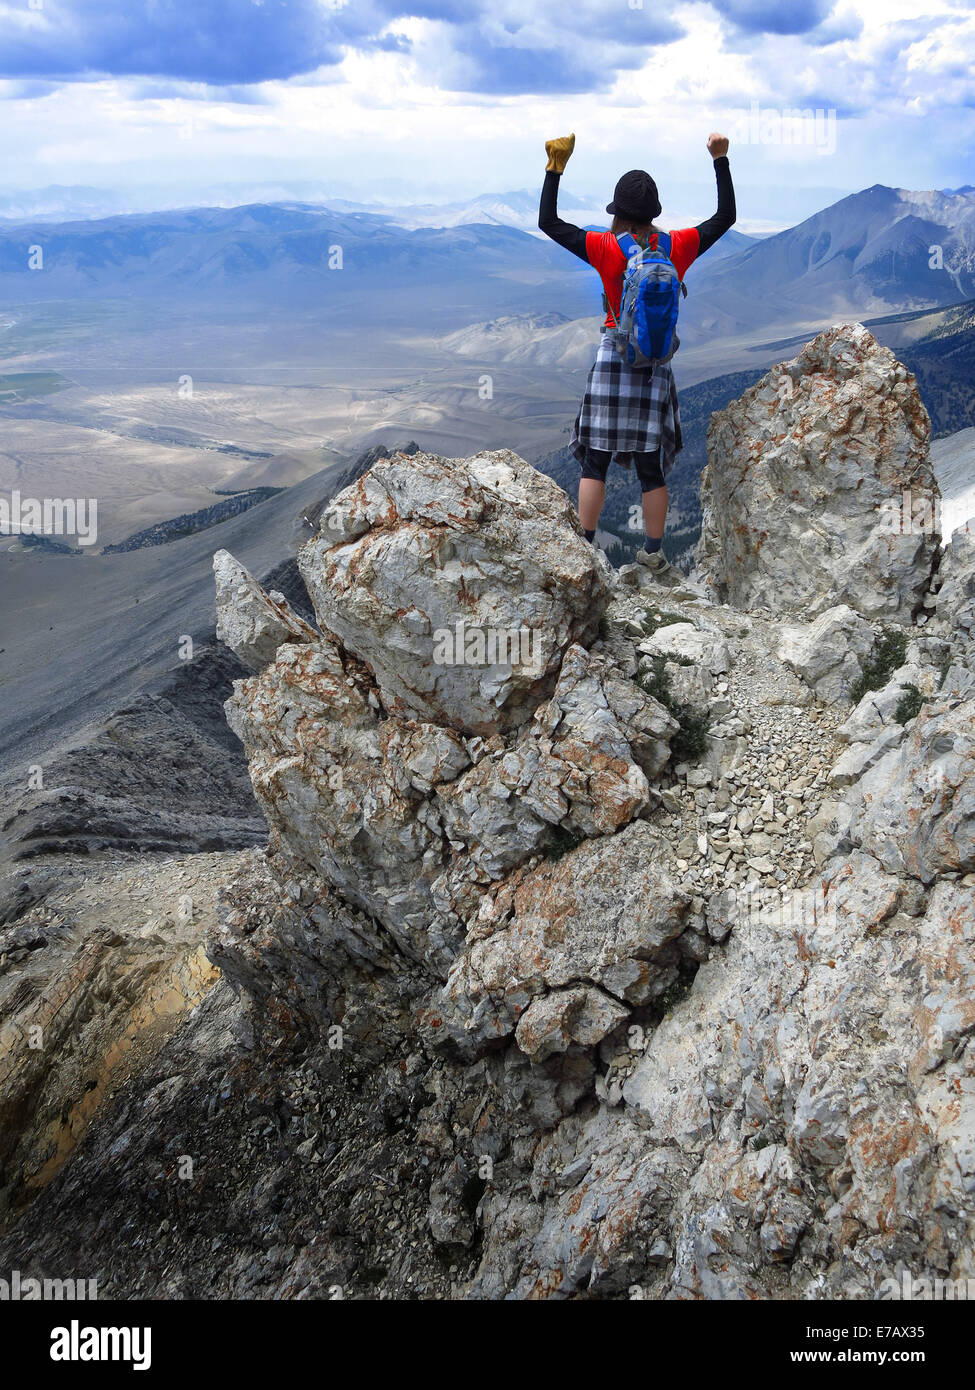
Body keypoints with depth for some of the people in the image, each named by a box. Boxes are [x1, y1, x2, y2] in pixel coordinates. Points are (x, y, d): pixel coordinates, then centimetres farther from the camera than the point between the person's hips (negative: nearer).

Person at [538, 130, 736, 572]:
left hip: (613, 357, -3)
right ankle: (653, 553, 12)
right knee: (651, 465, 8)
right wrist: (720, 160, 17)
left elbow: (548, 222, -5)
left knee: (595, 461, 4)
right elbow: (726, 217, 13)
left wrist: (555, 167, 2)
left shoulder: (607, 250, -9)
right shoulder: (678, 247, -1)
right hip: (657, 363, 3)